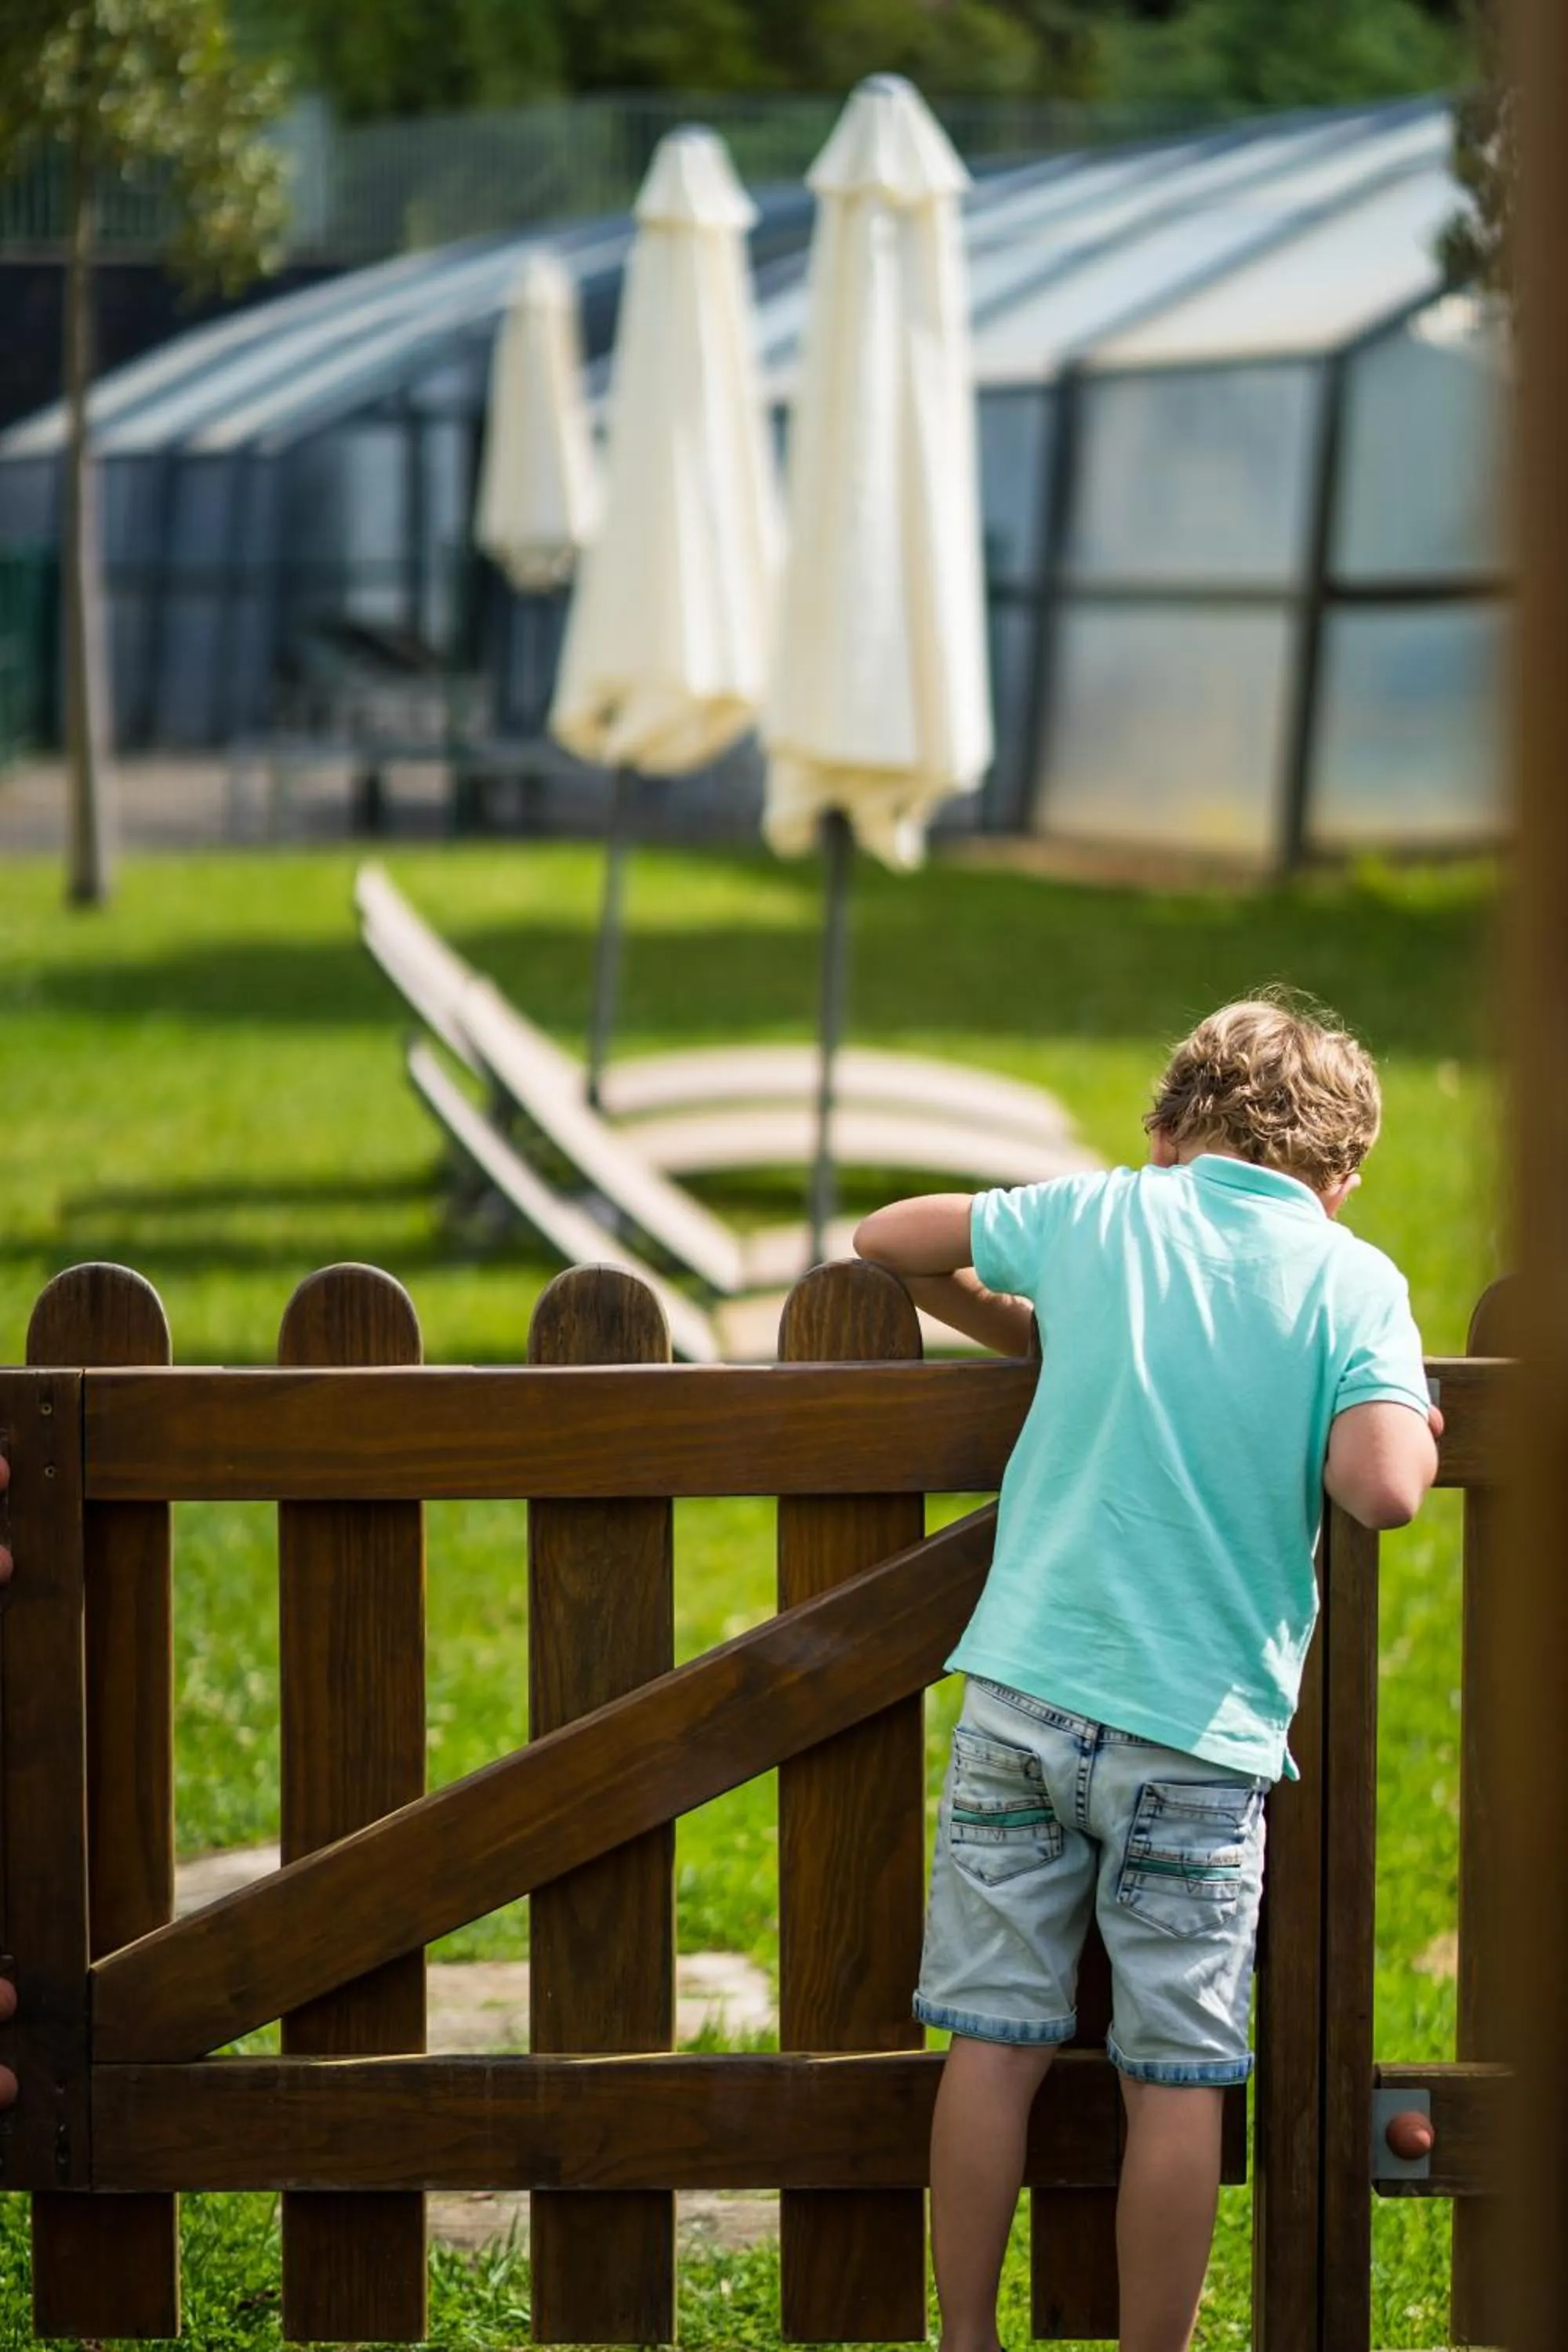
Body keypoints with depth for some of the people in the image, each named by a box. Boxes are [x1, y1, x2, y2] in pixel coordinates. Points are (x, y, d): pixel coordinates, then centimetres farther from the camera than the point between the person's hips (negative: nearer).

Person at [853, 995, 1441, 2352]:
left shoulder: (1097, 1213, 6)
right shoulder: (1354, 1280, -2)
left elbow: (886, 1239, 20)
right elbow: (1383, 1489, -17)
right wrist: (1416, 1432, 4)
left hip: (1025, 1687, 3)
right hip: (1196, 1727, -2)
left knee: (997, 2041, 8)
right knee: (1179, 2081, 5)